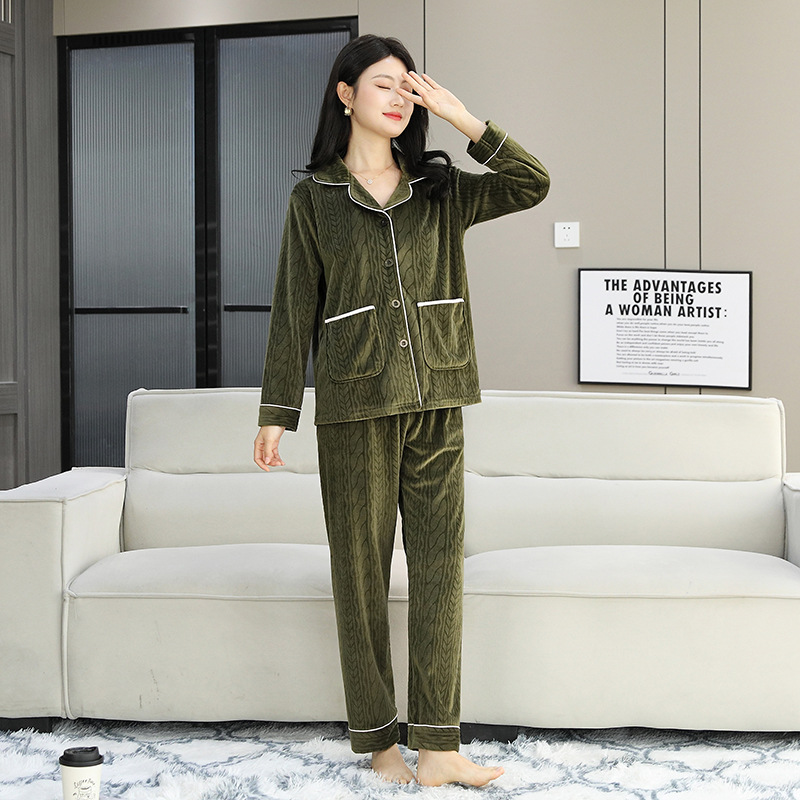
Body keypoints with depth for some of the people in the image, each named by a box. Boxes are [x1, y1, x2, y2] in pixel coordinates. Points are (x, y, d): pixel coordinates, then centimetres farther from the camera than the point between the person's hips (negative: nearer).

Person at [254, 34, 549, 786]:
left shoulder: (440, 190, 12)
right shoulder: (314, 199, 5)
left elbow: (532, 185, 1)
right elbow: (293, 310, 3)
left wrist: (464, 118, -5)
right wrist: (276, 410, -1)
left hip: (436, 404, 3)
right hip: (355, 406, -2)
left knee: (440, 564, -1)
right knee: (361, 568, 2)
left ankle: (438, 745, 4)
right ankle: (379, 740, 14)